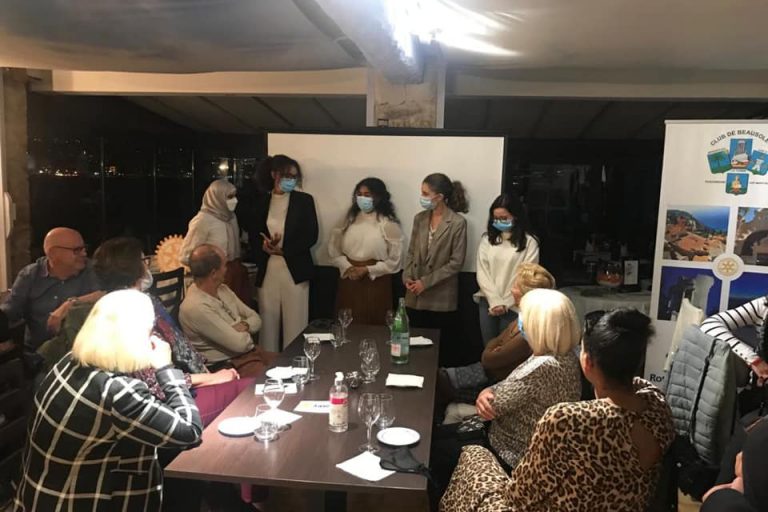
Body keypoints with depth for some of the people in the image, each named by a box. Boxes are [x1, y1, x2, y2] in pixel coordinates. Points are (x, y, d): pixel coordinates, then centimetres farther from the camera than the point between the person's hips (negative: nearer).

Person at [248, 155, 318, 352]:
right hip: (267, 270, 2)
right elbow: (253, 236, 9)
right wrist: (264, 246, -14)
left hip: (295, 270, -2)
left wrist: (283, 250, -12)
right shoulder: (261, 201, 8)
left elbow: (311, 236, -4)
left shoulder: (304, 200, 2)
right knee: (268, 322, 7)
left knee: (295, 323, 0)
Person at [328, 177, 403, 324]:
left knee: (373, 327, 2)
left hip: (376, 283, -4)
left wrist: (367, 270, -12)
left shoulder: (388, 223, -5)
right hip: (348, 281, 4)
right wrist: (347, 267, -8)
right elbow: (334, 248, 8)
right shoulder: (350, 218, 9)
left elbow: (394, 261, -7)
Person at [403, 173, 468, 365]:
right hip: (415, 296, 5)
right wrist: (407, 277, -6)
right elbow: (411, 252, 11)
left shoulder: (457, 223, -11)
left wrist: (426, 282, -14)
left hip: (440, 297, -4)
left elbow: (456, 263, -12)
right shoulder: (419, 218, 6)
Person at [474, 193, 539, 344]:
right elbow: (482, 273, 1)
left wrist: (505, 304, -9)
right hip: (488, 302, 3)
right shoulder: (487, 239, 6)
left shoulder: (529, 242, -5)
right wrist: (495, 301, -8)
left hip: (513, 305, -3)